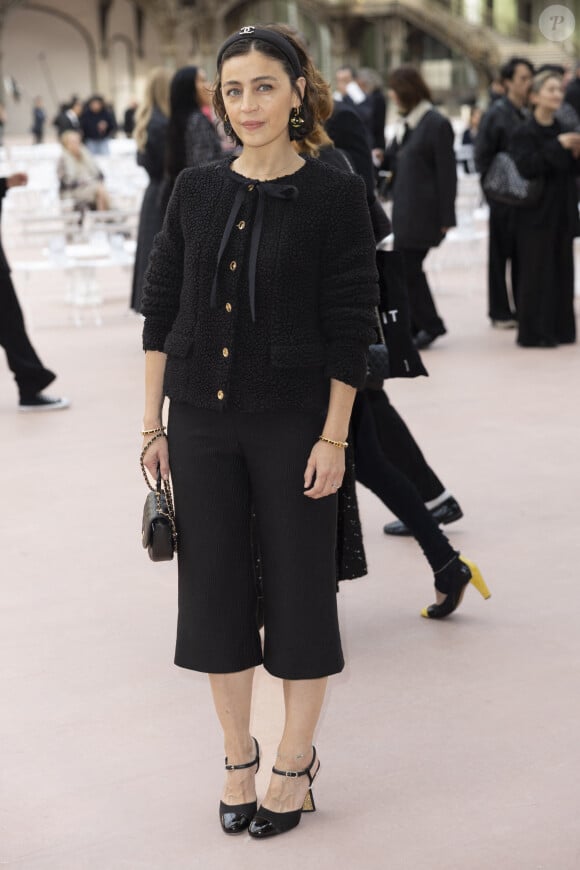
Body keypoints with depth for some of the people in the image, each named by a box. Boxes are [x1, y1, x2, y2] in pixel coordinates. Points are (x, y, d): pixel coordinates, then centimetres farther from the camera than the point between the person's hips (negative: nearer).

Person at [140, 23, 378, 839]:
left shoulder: (333, 196, -7)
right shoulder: (195, 191, 3)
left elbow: (350, 329, -8)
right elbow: (161, 311, 7)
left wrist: (332, 439, -11)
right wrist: (152, 422, 4)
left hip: (293, 421, -3)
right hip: (202, 419, 4)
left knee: (299, 587, 6)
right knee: (215, 587, 9)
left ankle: (296, 761, 23)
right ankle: (238, 758, 25)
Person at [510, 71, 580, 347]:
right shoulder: (524, 133, -7)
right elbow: (526, 167, -21)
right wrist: (557, 146, -22)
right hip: (536, 213, -6)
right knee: (536, 273, -5)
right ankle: (534, 332, 0)